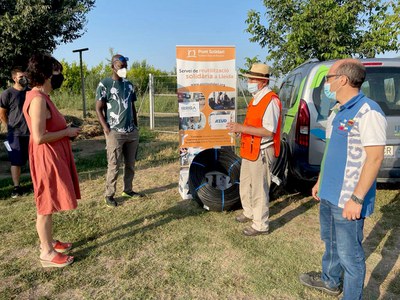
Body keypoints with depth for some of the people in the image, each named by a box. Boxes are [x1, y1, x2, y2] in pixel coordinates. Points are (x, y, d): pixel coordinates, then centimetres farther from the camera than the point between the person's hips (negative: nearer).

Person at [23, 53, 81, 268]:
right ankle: (47, 253, 16)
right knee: (46, 205, 2)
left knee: (49, 204, 19)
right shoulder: (38, 99, -21)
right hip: (46, 159, -10)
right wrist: (67, 132, -15)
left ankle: (48, 242, 34)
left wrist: (66, 130, 7)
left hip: (53, 157, 10)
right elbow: (39, 137, -25)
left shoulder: (41, 96, 11)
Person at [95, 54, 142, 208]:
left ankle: (128, 189, 25)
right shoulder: (104, 84, -4)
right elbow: (99, 109, -6)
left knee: (131, 164, 11)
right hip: (115, 133, -6)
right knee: (113, 165, -2)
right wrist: (107, 130, -14)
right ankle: (109, 195, 9)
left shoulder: (129, 85, 13)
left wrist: (136, 126, 12)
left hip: (132, 132, 6)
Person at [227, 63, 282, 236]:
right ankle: (249, 213, 42)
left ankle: (260, 225, 16)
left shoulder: (270, 101, -19)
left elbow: (268, 131, -26)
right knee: (245, 184, 22)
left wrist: (242, 128, -27)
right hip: (250, 150, 10)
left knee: (259, 189, 1)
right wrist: (239, 128, 7)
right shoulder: (256, 98, 13)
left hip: (261, 152, -10)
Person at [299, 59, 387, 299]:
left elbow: (375, 158, -21)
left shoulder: (367, 112, -18)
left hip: (348, 200, -9)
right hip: (329, 194, 9)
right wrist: (320, 182, 20)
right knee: (331, 242, 25)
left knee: (349, 253, 5)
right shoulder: (338, 112, 10)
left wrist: (356, 199, -22)